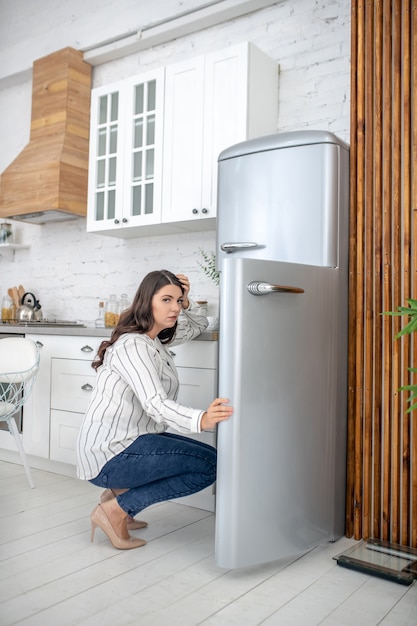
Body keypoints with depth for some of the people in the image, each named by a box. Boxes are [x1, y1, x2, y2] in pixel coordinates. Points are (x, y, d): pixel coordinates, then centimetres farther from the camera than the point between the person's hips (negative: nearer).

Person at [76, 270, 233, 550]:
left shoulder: (156, 338, 10)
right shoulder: (132, 345, -19)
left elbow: (199, 326, 24)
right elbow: (156, 404, -32)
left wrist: (186, 301, 3)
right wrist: (200, 420, -50)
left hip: (131, 441, 9)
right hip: (108, 453, -9)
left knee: (209, 456, 10)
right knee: (210, 464, -14)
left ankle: (121, 491, 11)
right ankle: (116, 508, -6)